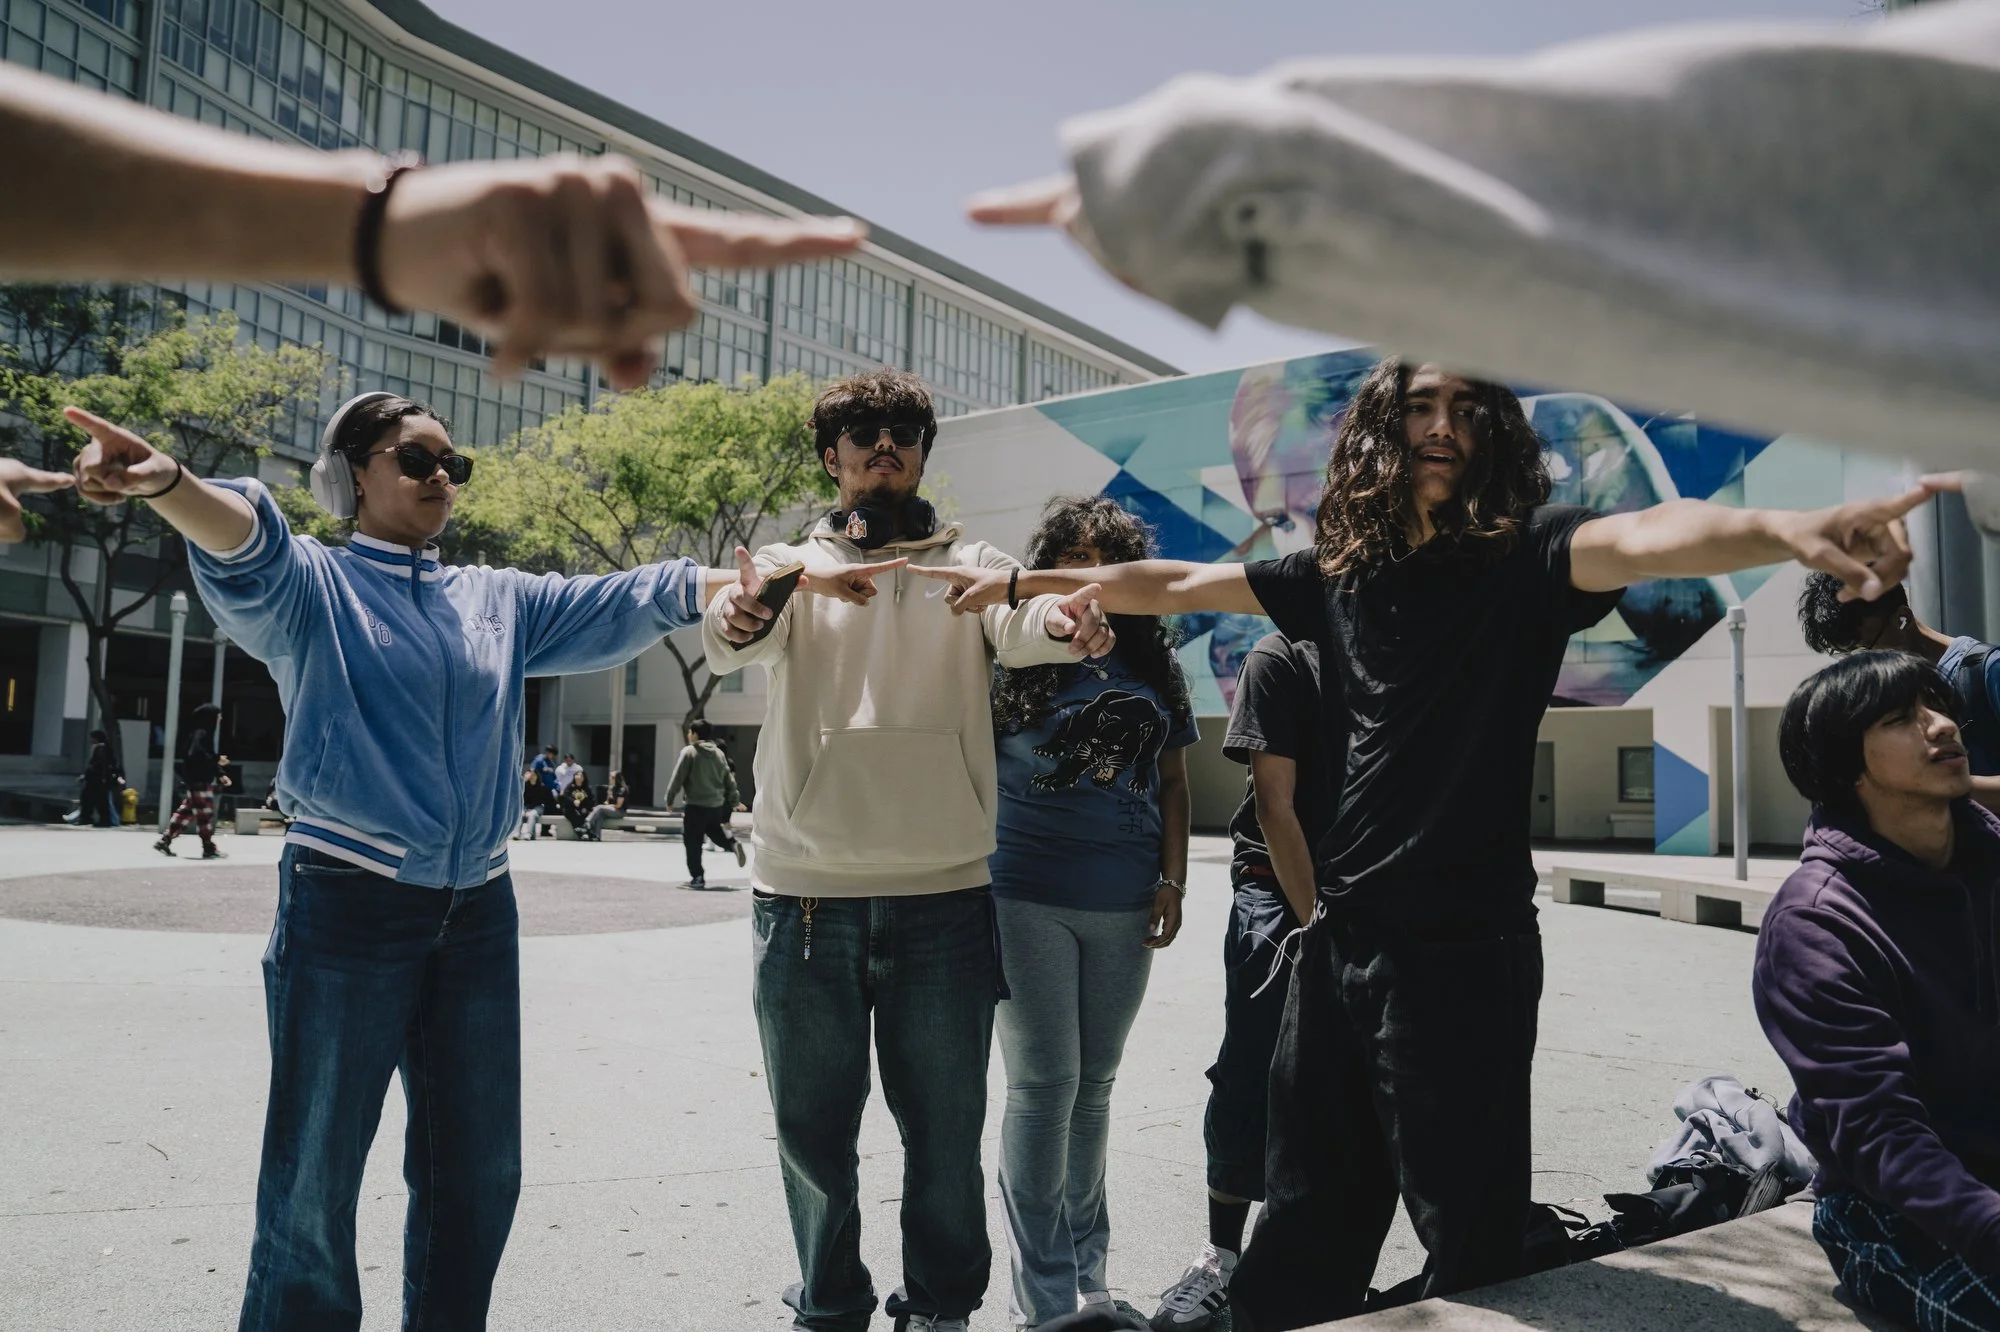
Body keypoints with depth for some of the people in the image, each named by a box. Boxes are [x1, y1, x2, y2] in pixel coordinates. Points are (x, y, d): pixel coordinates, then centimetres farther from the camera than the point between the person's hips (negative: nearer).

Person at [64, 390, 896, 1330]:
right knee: (312, 1186, 2)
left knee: (478, 1176, 14)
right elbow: (244, 544, -22)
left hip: (478, 911, 5)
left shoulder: (499, 600, 14)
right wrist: (166, 483, -46)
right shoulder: (312, 584, 0)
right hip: (348, 907, -5)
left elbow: (634, 600, 8)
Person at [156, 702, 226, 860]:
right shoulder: (201, 734, -16)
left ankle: (164, 841, 17)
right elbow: (196, 755, -28)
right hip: (199, 780, -10)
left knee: (186, 811, 13)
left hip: (201, 780, 10)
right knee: (205, 814, -4)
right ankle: (209, 848, 1)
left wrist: (220, 774, 16)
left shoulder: (205, 734, 15)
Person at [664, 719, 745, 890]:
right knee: (715, 831, 27)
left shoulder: (689, 752, -7)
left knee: (693, 843, 3)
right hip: (717, 805, 6)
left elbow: (677, 778, -8)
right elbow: (729, 778, 14)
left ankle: (697, 878, 1)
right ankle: (733, 844, -1)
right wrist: (734, 799, 21)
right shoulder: (718, 753, 11)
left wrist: (670, 798, 2)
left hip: (696, 806, -6)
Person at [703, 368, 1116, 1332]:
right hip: (805, 894, 1)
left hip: (942, 895, 0)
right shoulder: (790, 565, 8)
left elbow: (1015, 626, -13)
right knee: (813, 1128, 11)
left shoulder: (968, 564, 8)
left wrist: (1062, 622, -37)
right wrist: (734, 620, -38)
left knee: (945, 1127, 8)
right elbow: (745, 639, -13)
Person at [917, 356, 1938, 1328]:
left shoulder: (1523, 556, -7)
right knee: (1304, 1230, 18)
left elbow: (1640, 539, -28)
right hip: (1338, 939, 5)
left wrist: (1783, 530, -48)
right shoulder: (1341, 571, 7)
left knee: (1469, 1240, 6)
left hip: (1462, 951, -5)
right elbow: (1175, 586, 15)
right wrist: (1022, 582, 19)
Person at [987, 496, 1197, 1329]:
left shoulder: (1152, 666, 9)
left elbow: (1171, 781, 11)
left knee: (1094, 1087, 13)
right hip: (1027, 898, -4)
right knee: (1043, 1086, -2)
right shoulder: (1014, 660, -2)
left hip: (1124, 906, 4)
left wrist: (1174, 878, 5)